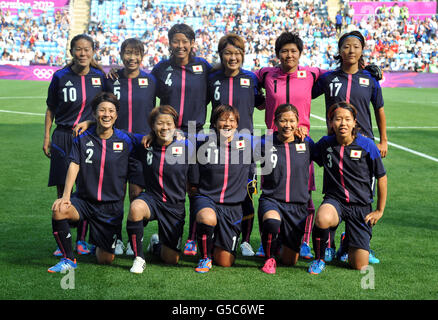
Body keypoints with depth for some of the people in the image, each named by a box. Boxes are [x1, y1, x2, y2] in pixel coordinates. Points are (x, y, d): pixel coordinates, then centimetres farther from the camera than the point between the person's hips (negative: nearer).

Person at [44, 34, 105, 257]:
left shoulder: (100, 77, 2)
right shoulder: (60, 77, -1)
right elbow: (51, 109, 8)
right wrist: (46, 137, 5)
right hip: (63, 138, 0)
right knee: (63, 190, 0)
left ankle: (81, 239, 13)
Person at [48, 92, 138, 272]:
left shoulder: (126, 141, -2)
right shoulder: (82, 139, 0)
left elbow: (129, 176, 4)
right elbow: (74, 166, -9)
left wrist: (121, 205, 5)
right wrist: (66, 195, -22)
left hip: (112, 206, 0)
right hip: (84, 200, 0)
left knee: (105, 260, 2)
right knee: (59, 211, -34)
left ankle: (101, 243, 42)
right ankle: (68, 259, -11)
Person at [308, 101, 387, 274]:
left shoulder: (367, 145, -8)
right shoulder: (325, 143, -1)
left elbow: (382, 178, 2)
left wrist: (380, 210, 4)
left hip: (361, 207, 0)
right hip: (334, 200, 0)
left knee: (360, 266, -3)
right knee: (322, 219, -39)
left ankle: (348, 241, 33)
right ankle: (319, 259, -10)